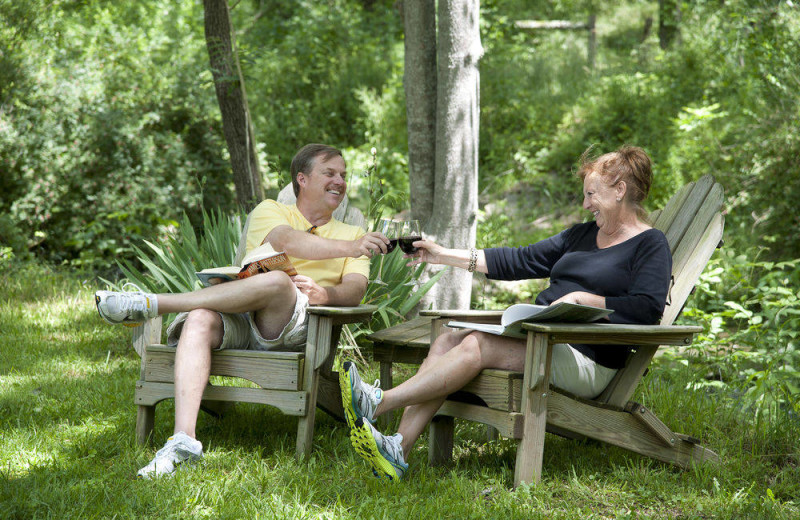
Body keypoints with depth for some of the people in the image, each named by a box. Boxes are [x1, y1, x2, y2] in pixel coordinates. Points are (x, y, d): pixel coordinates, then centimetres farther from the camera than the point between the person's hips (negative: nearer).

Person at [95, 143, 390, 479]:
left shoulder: (351, 233, 25)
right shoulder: (269, 211, 20)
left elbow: (355, 291, 6)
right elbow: (286, 242, -6)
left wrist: (324, 294, -18)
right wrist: (350, 248, -19)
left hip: (297, 329, 0)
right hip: (238, 323, 0)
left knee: (277, 282, -35)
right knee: (199, 321, -35)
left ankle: (150, 304, -25)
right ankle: (183, 439, -45)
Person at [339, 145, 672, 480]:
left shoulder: (651, 245, 1)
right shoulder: (583, 234, 26)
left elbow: (648, 307, -15)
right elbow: (522, 261, 22)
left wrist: (582, 298, -18)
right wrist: (444, 256, 17)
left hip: (588, 361, -8)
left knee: (478, 346, -28)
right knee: (446, 342, -16)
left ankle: (379, 402, -31)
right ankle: (398, 449, -29)